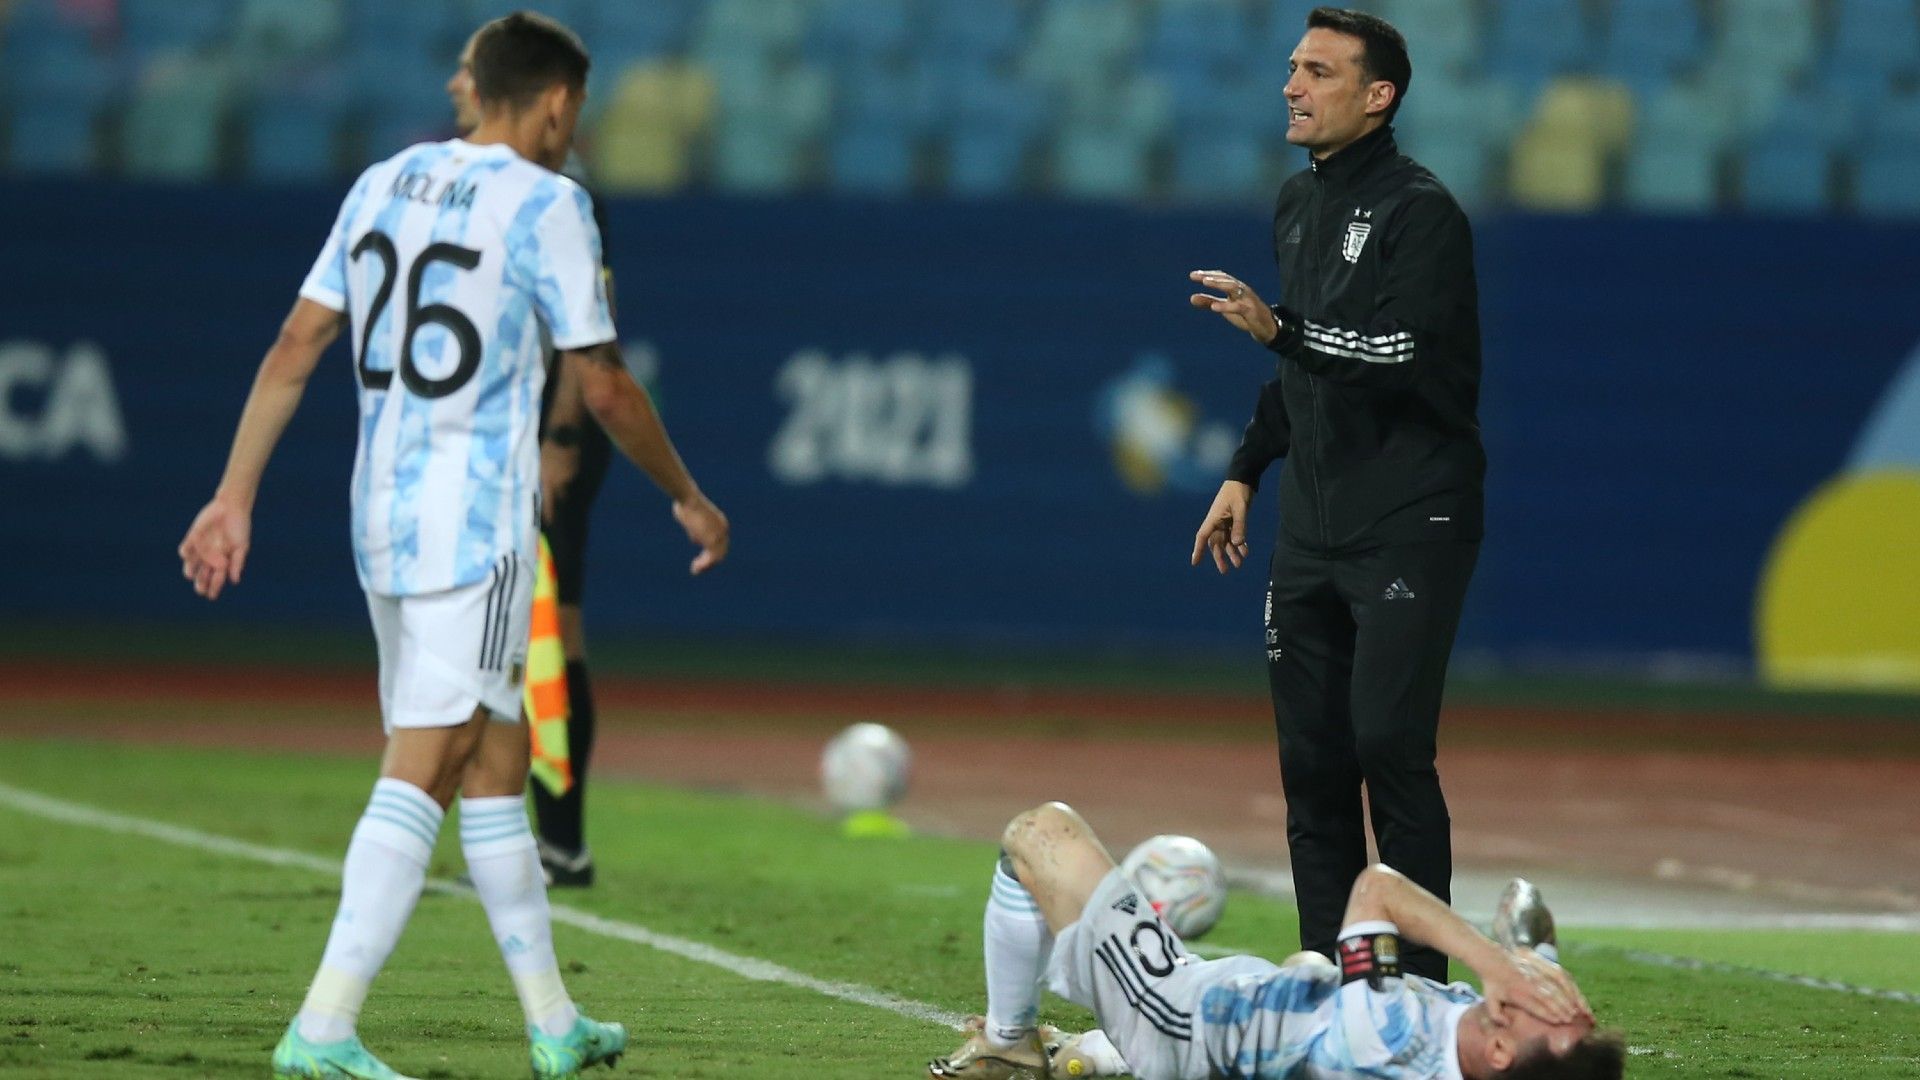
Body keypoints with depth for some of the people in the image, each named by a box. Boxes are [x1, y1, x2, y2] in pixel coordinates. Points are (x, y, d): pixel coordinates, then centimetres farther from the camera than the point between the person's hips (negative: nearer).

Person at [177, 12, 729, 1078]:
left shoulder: (382, 183, 11)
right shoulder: (545, 203, -8)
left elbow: (295, 349, 8)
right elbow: (604, 390, -4)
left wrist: (235, 494, 9)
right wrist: (689, 500, 9)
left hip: (382, 512, 7)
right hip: (479, 520, -7)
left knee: (496, 765, 16)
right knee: (421, 774, -9)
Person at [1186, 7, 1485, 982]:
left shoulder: (1420, 213, -10)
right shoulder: (1298, 205, 16)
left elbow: (1407, 360, -23)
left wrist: (1278, 328, -31)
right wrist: (1246, 471, 24)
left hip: (1409, 526, -8)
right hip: (1312, 528, 8)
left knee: (1388, 745, -14)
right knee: (1311, 756, 7)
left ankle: (1420, 987, -10)